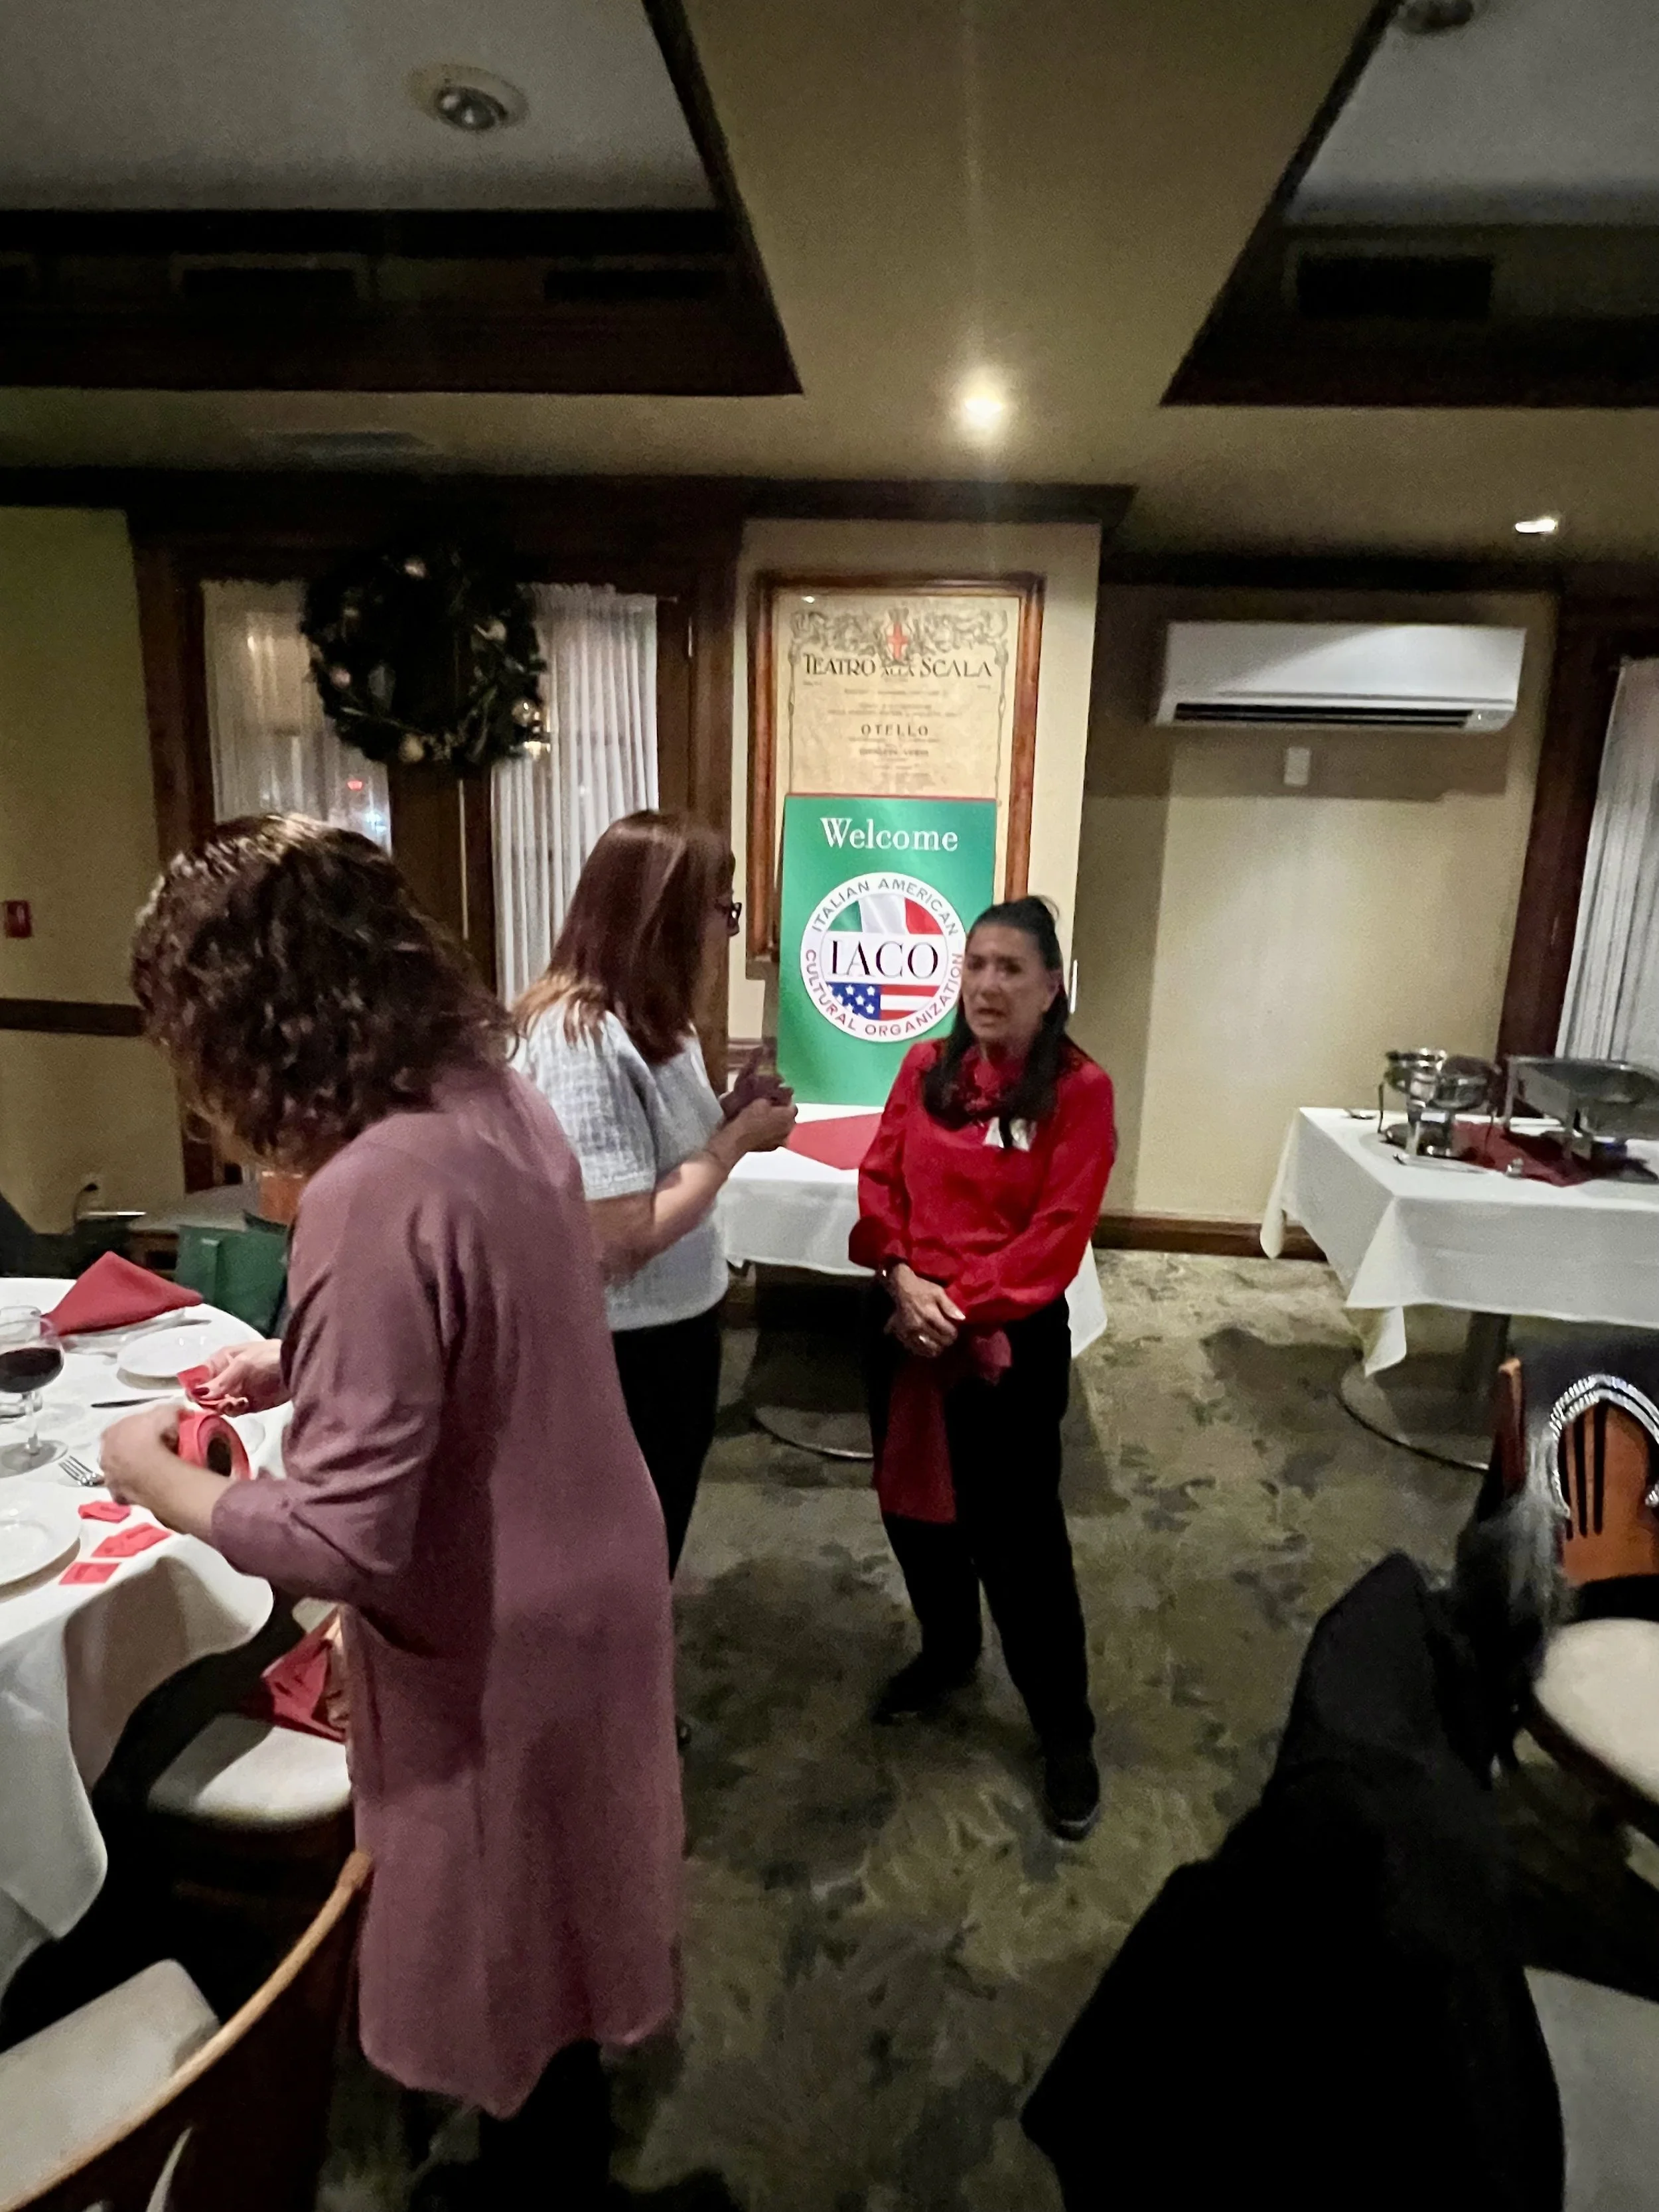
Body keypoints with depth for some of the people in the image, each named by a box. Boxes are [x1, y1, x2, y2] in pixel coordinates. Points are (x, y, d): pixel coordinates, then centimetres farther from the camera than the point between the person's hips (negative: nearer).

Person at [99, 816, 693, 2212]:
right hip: (580, 1574, 8)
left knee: (503, 1931, 21)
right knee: (548, 1901, 32)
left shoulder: (374, 1193, -33)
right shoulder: (498, 1099, -6)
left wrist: (156, 1479, -12)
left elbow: (341, 1543, -29)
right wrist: (302, 1366, 6)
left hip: (495, 1639, -8)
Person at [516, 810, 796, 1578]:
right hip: (618, 1354, -9)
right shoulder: (582, 1038, -26)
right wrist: (738, 1139, -19)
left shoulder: (650, 1021, 3)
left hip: (672, 1330, 9)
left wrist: (727, 1113, -5)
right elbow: (623, 1236, -29)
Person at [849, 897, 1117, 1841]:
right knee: (914, 1504, 19)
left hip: (1011, 1337, -5)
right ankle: (947, 1651, 46)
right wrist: (903, 1278, -14)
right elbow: (879, 1180, 2)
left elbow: (1058, 1233, -15)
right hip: (903, 1325, 5)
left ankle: (1066, 1730, 27)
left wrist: (961, 1306, -18)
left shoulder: (1080, 1088, -11)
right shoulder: (926, 1068, 3)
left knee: (1017, 1531, 5)